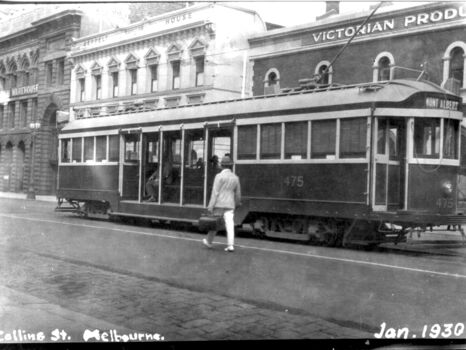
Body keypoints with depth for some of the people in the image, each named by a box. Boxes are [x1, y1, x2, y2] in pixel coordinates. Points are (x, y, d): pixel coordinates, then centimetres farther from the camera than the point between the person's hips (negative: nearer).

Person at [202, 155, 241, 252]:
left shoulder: (219, 176, -8)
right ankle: (231, 245, -11)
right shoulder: (235, 178, 8)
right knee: (230, 225, -2)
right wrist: (237, 203, 33)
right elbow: (238, 194, 16)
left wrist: (211, 205, -14)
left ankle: (208, 241, 23)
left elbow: (215, 192, -13)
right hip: (230, 205, 4)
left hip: (219, 204, -4)